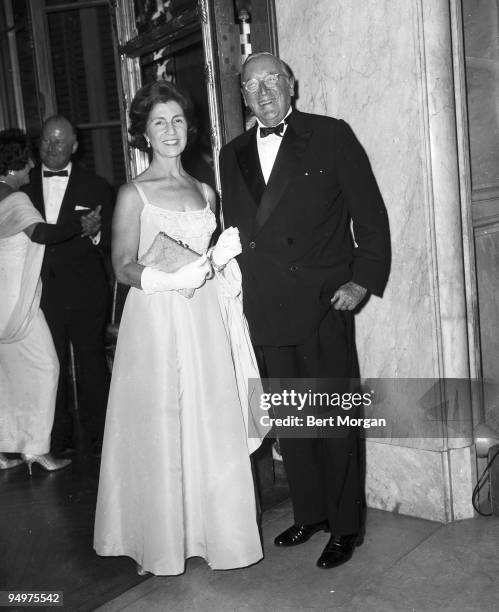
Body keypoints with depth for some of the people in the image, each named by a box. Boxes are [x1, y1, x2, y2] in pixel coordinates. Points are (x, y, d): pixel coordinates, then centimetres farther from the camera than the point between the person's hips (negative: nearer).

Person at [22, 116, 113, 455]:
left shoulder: (95, 187, 2)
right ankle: (59, 438, 23)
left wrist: (95, 233, -21)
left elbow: (110, 241, -1)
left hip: (84, 291, -2)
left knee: (92, 363, 4)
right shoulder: (25, 184, 8)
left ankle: (101, 437, 18)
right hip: (42, 290, 2)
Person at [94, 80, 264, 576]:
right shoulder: (133, 194, -2)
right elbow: (124, 268, -7)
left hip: (205, 320, 5)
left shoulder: (205, 192, 14)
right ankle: (163, 538, 20)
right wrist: (172, 277, -22)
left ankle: (213, 529, 24)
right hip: (155, 322, -4)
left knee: (212, 425, 7)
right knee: (161, 428, 2)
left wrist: (220, 258, 0)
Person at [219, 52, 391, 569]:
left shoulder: (332, 136, 1)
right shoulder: (232, 155, 14)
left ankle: (345, 525, 19)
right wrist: (242, 289, 7)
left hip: (322, 305, -4)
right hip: (265, 311, 5)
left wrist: (365, 278, -9)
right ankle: (309, 513, 30)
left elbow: (370, 212, 0)